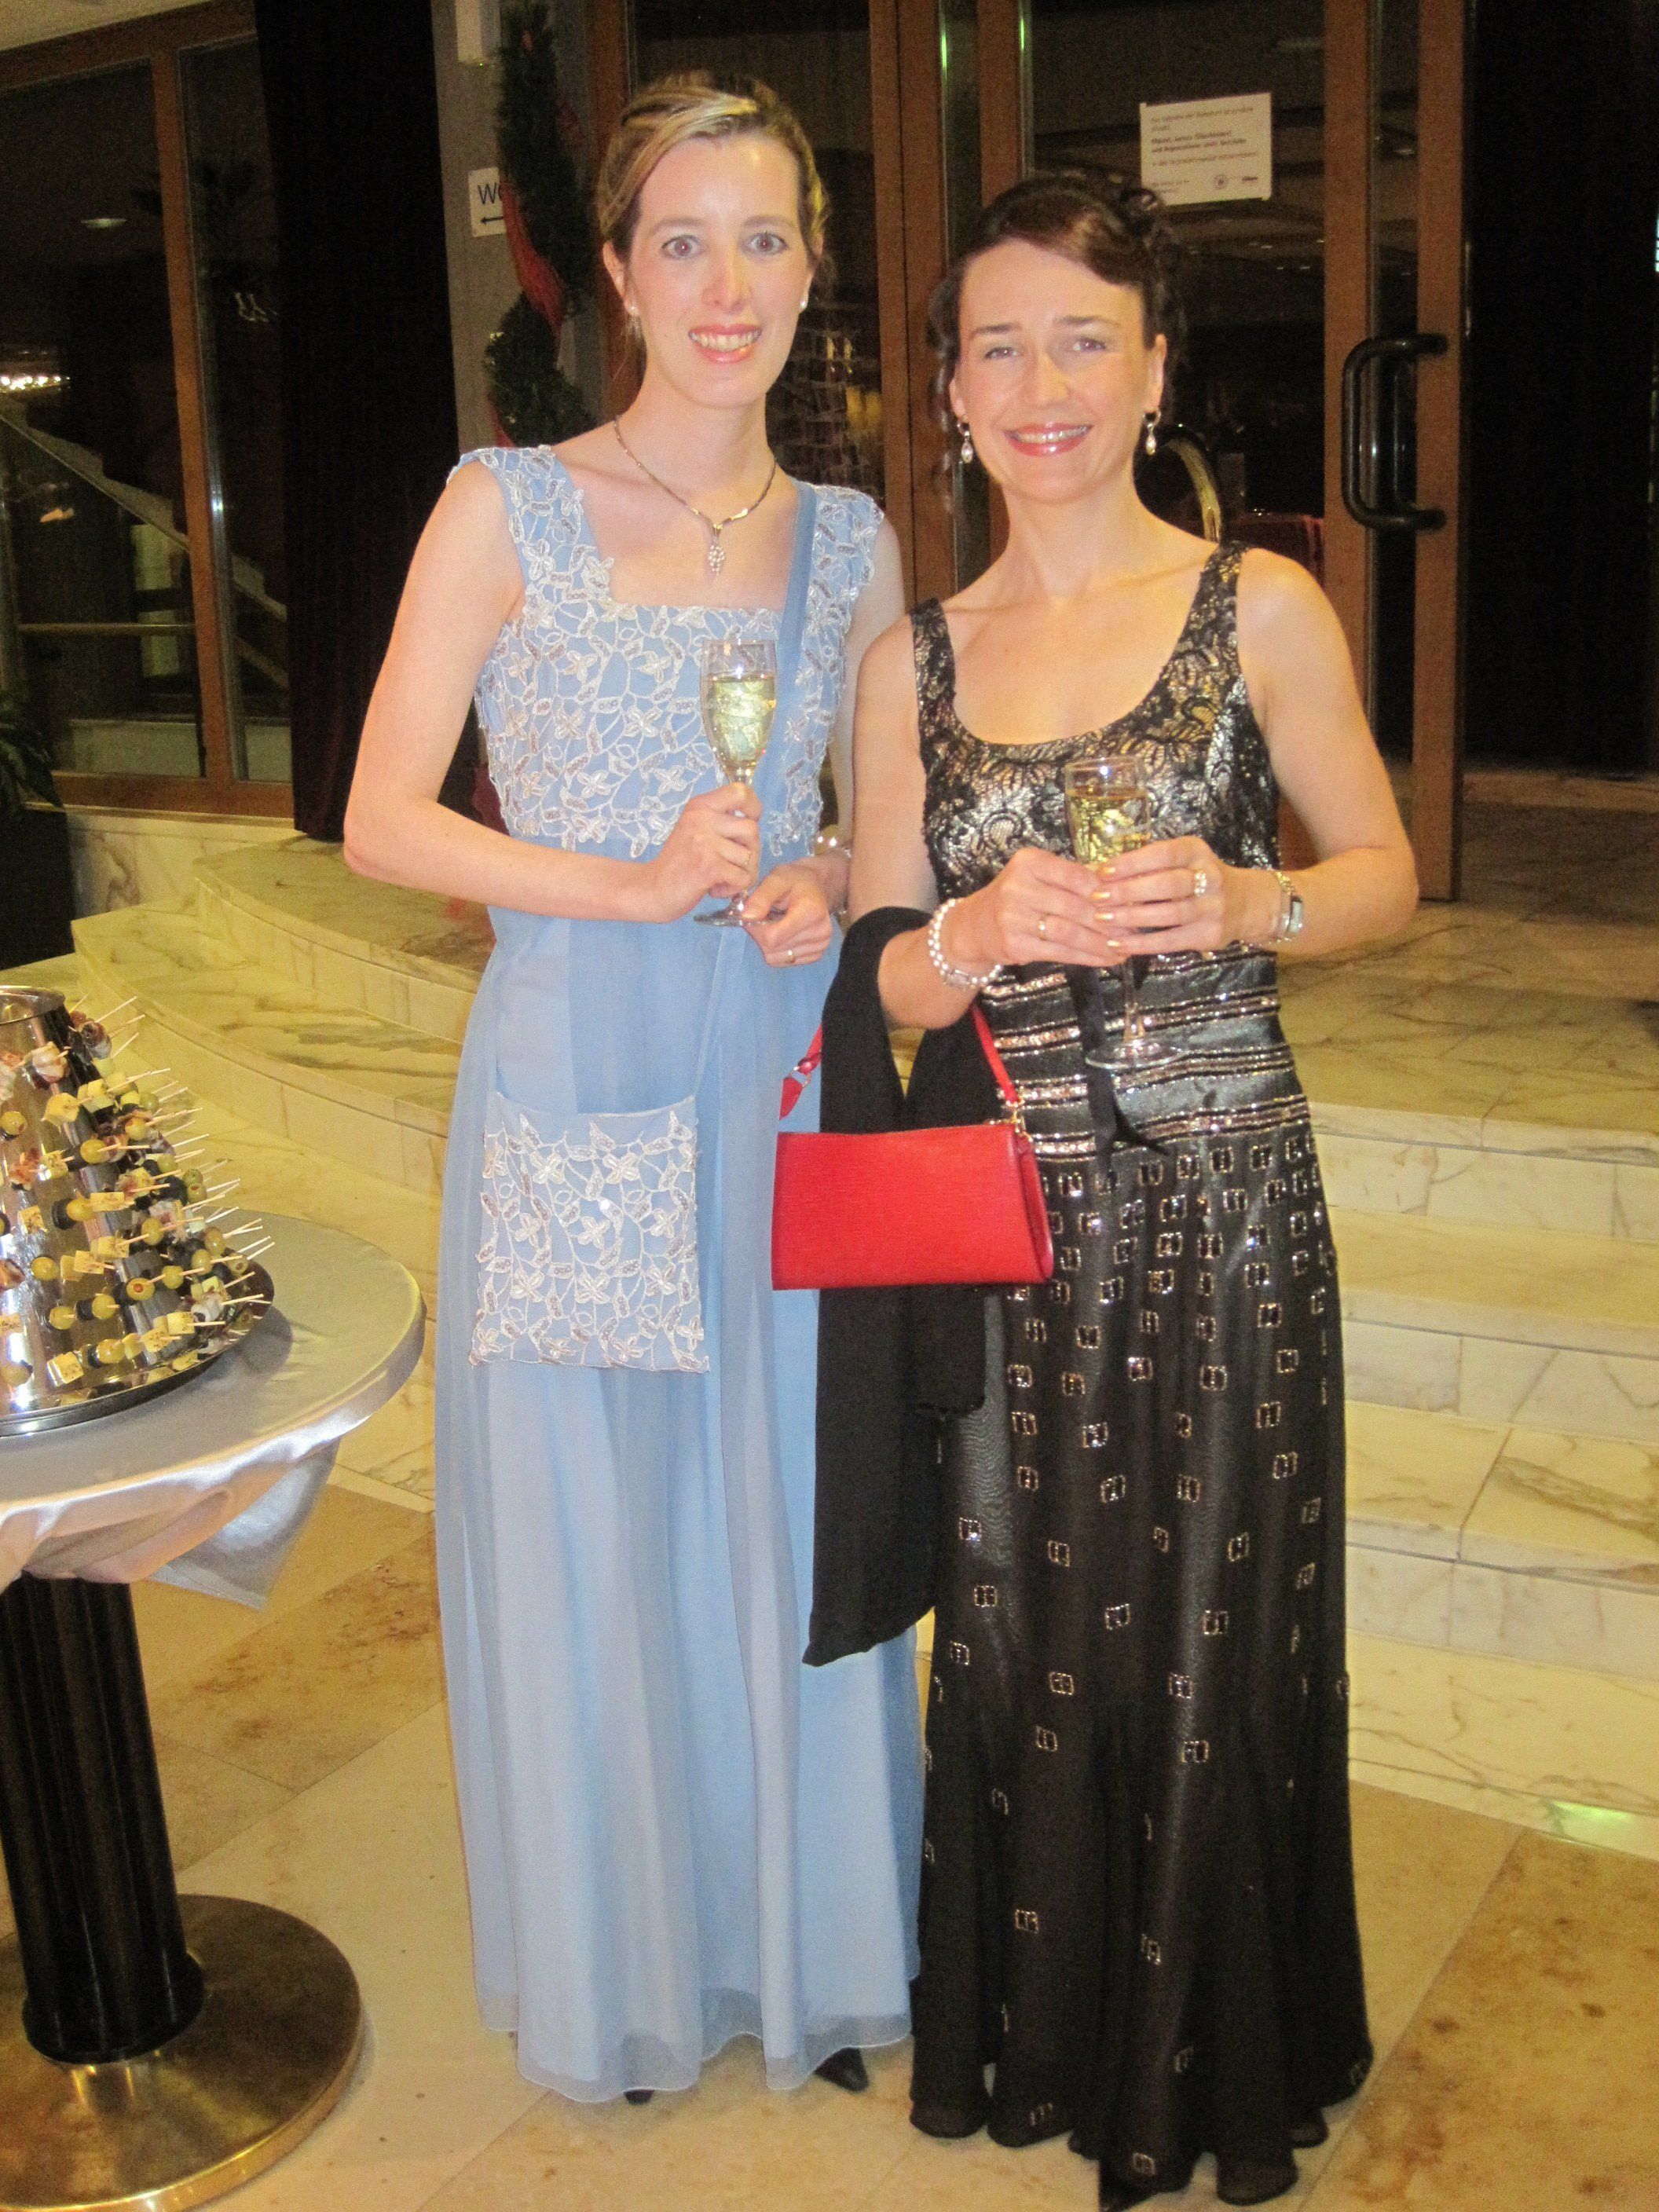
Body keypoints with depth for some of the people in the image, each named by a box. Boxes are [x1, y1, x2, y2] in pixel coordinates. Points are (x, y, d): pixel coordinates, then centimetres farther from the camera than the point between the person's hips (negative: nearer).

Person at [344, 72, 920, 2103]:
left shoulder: (849, 540, 8)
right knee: (588, 1530, 9)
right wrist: (632, 883, -18)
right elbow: (382, 821, -6)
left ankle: (807, 1944, 35)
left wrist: (831, 890, -7)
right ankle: (621, 1966, 33)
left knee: (792, 1515, 12)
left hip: (783, 1080, 3)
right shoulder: (507, 507, -3)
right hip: (577, 1078, -3)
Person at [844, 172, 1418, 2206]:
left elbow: (1386, 871, 5)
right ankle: (1044, 2038, 36)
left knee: (1208, 1619, 7)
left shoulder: (1258, 607, 0)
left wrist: (1242, 905, -15)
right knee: (1019, 1616, 11)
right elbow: (885, 971, 6)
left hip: (1214, 1193, -2)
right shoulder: (912, 658, 7)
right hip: (1004, 1204, 2)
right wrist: (987, 931, -16)